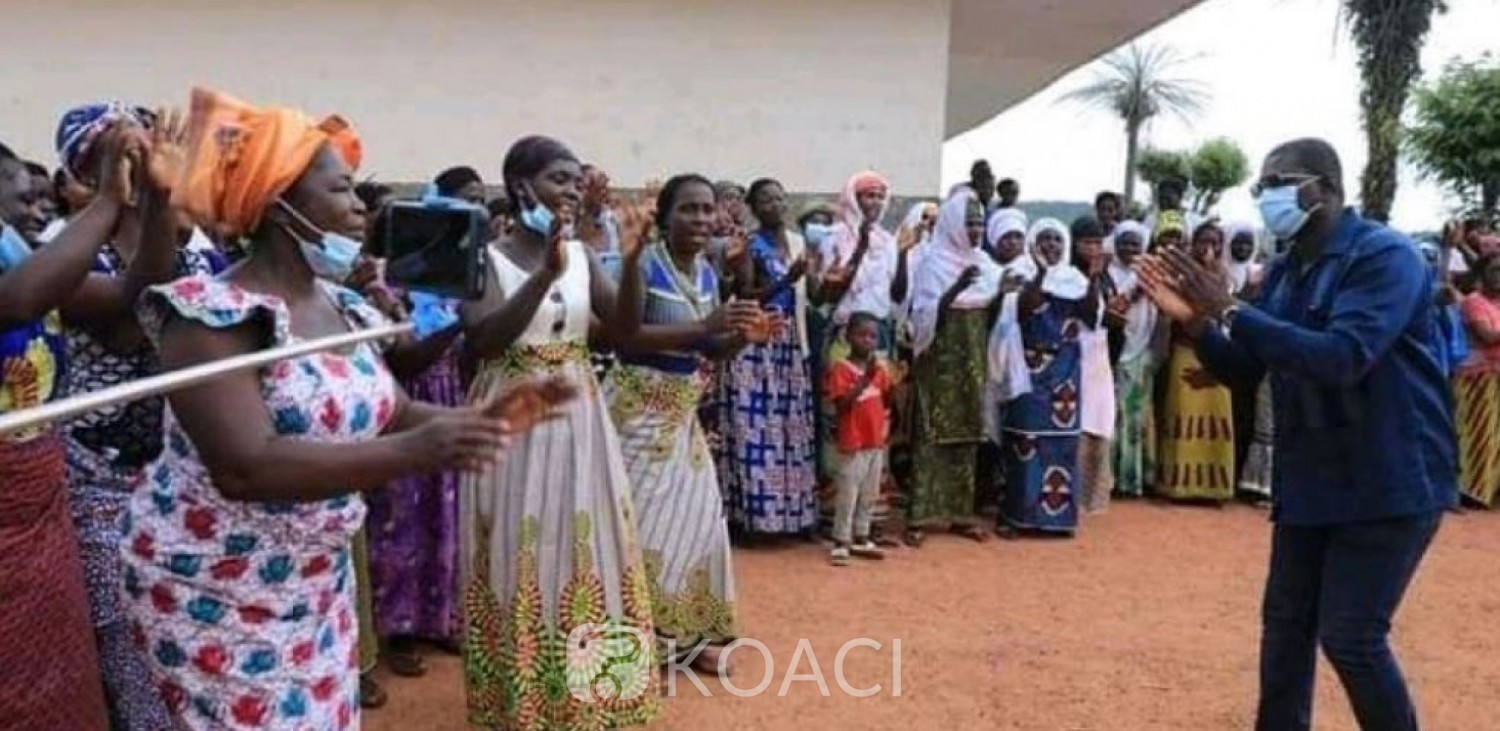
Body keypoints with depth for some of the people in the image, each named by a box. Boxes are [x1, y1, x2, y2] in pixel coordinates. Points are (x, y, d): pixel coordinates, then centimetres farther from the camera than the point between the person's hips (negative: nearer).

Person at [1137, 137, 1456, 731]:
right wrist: (1195, 321, -10)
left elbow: (1341, 358, -29)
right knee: (1286, 625, 13)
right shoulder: (1284, 270, 8)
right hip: (1308, 481, 8)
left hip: (1389, 483, -8)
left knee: (1350, 637, -6)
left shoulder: (1385, 256, -15)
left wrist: (1230, 311, -29)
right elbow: (1244, 370, 8)